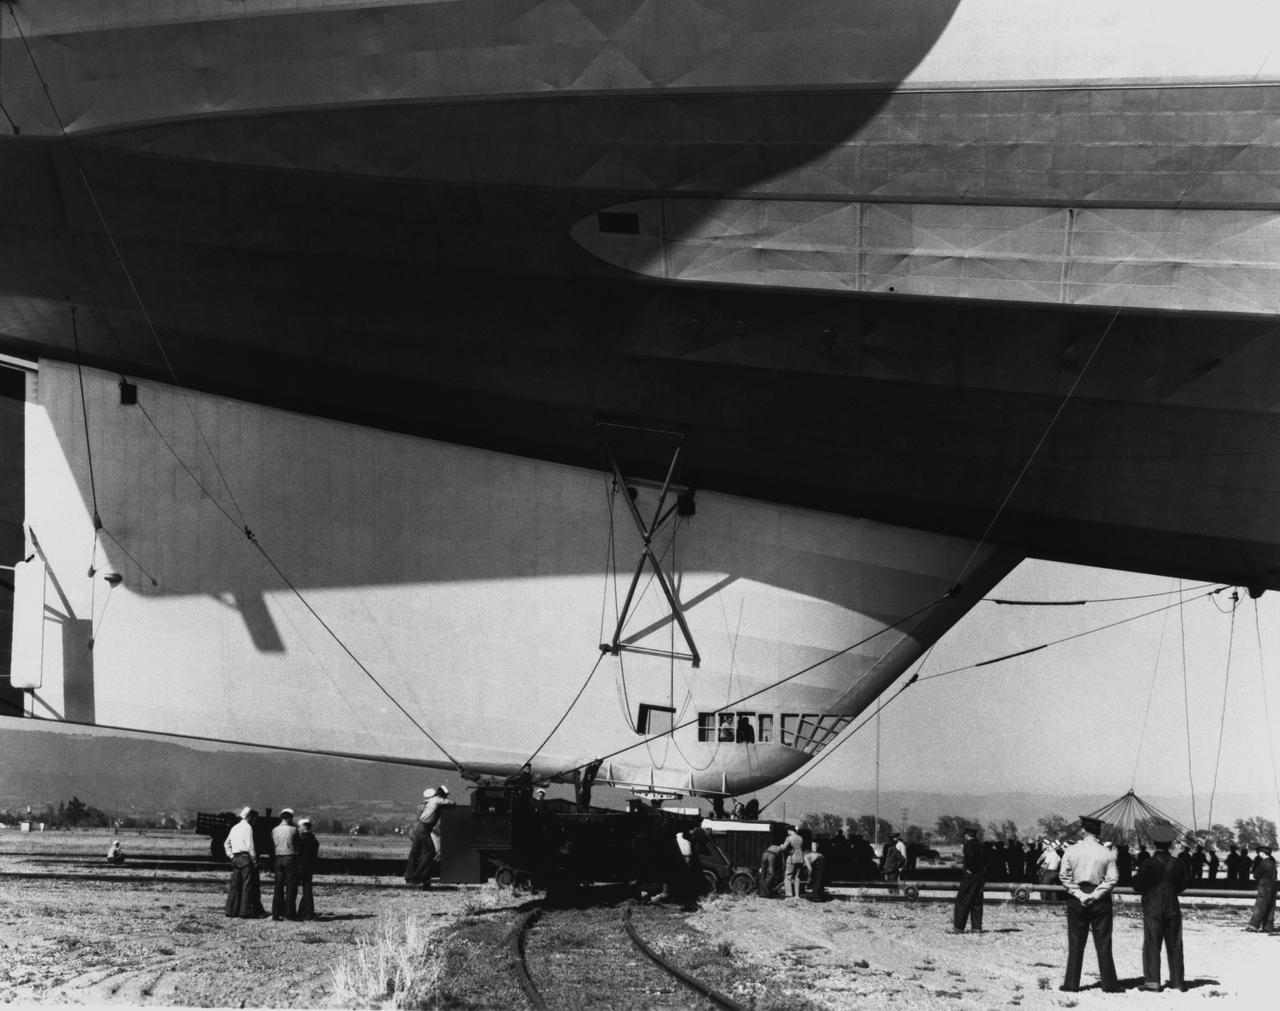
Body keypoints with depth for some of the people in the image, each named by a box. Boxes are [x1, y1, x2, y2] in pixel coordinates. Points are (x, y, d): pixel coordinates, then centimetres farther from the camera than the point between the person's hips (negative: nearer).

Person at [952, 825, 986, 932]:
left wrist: (967, 867, -14)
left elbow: (970, 855, -27)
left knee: (962, 900, -3)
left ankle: (958, 927, -5)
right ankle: (977, 927, 10)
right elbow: (984, 860, 12)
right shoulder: (980, 845, 12)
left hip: (969, 875, -7)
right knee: (977, 901, 11)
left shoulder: (968, 844, -10)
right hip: (980, 875, 7)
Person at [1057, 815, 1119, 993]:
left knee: (1075, 943, 6)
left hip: (1076, 899, 0)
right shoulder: (1107, 853, -4)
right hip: (1100, 901, 0)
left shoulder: (1072, 851, -3)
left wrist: (1079, 894, -8)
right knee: (1103, 943, 6)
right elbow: (1112, 879, -9)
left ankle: (1071, 983, 7)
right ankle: (1108, 983, 7)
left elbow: (1064, 875, -7)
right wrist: (1095, 895, -10)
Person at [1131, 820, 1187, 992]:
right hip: (1172, 908, 4)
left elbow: (1138, 886, -12)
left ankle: (1152, 981, -5)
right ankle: (1177, 981, 12)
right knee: (1174, 944, 10)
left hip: (1152, 908, -4)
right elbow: (1182, 886, 7)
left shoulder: (1150, 864, -14)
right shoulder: (1177, 865, -1)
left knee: (1152, 944, 0)